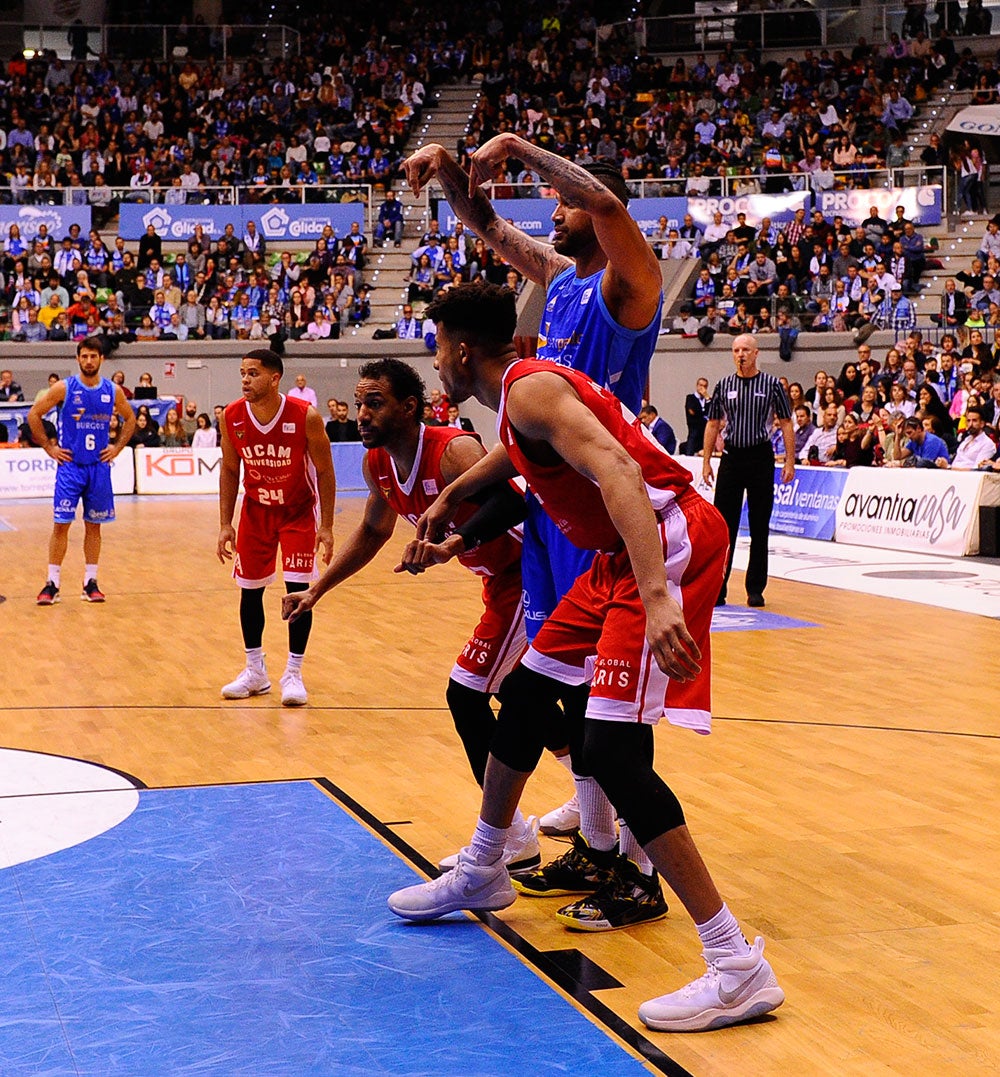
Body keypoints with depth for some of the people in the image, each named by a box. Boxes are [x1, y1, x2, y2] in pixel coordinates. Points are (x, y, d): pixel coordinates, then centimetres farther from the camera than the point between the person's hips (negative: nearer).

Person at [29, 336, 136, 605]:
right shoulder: (64, 388, -6)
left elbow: (129, 419, 18)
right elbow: (34, 415, 0)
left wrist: (117, 447, 7)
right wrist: (49, 447, -4)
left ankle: (91, 582, 15)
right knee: (61, 524, -4)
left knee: (94, 526, 7)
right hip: (70, 466, -2)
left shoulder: (113, 391, 2)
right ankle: (52, 583, 1)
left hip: (99, 467, 2)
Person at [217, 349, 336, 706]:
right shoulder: (231, 418, -14)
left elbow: (324, 471, -12)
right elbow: (230, 470, 0)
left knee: (298, 589, -10)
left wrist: (326, 526, -12)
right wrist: (225, 524, -3)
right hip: (256, 510, 3)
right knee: (249, 591, 6)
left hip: (298, 511, -3)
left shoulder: (306, 416, -23)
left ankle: (293, 673, 2)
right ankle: (255, 672, 20)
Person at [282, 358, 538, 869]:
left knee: (466, 693, -12)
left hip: (529, 573, -10)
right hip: (502, 578, 10)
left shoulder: (454, 452, -29)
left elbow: (515, 506, -42)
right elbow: (373, 531, 16)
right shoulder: (377, 464, -2)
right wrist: (316, 590, 13)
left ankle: (513, 842, -1)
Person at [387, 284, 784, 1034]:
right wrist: (448, 501, 52)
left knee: (612, 748, -17)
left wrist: (657, 598, -42)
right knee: (527, 692, 21)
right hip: (627, 555, 11)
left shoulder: (531, 389, -15)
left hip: (669, 545, -11)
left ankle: (739, 969, -16)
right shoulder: (520, 394, 16)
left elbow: (617, 472, -31)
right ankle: (482, 874, 42)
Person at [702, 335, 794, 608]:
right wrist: (706, 462, 5)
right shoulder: (724, 386, 6)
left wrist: (790, 462, -6)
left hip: (761, 458, -2)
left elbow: (786, 423, 1)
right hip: (731, 458, 2)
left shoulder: (771, 384, -1)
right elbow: (712, 424, 11)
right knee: (723, 526, 1)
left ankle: (755, 590, 11)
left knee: (760, 528, 4)